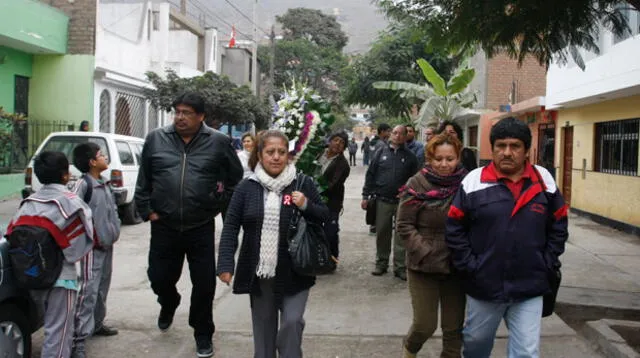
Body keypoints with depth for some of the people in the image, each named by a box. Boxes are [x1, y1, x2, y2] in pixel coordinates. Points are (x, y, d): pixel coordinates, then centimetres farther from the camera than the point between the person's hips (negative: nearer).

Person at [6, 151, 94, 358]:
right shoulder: (71, 202, -10)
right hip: (60, 277, -6)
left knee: (49, 325, 22)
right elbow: (91, 235, -6)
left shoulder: (27, 203, 6)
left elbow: (12, 234, 5)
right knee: (59, 332, -1)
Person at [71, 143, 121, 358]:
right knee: (88, 291, -11)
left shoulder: (104, 183, 11)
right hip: (92, 247, -9)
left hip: (108, 244, 9)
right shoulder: (83, 184, -15)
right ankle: (79, 340, -8)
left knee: (102, 288, 19)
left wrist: (115, 230, 9)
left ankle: (97, 324, 35)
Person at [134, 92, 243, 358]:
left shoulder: (218, 142, -5)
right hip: (163, 227, 2)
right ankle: (169, 304, 49)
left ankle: (203, 335, 26)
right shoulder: (155, 139, 0)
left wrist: (218, 205, 4)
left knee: (204, 284, 5)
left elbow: (236, 177, 6)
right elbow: (143, 180, 7)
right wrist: (147, 210, 3)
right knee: (159, 278, 13)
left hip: (201, 228, -1)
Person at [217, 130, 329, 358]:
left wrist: (306, 206, -16)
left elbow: (324, 216, 5)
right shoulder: (247, 187, 0)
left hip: (294, 272, -1)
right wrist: (226, 264, -10)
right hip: (258, 272, 2)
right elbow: (231, 228, -1)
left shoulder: (303, 184, -1)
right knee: (263, 325, 14)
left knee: (292, 321, -6)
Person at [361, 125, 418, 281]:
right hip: (382, 201, 1)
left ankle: (400, 267, 10)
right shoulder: (381, 152, 6)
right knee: (382, 233, 9)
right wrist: (366, 196, 1)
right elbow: (370, 174, 6)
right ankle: (381, 263, 22)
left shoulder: (410, 157, 4)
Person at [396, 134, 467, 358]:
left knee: (454, 327, 10)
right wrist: (426, 253, -15)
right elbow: (404, 226, -7)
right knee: (425, 325, 3)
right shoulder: (417, 184, -10)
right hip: (424, 265, -2)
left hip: (456, 266, 2)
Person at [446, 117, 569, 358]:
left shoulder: (544, 182, 0)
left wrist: (547, 266, 3)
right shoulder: (474, 182, -8)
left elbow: (558, 228, 10)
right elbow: (454, 230, -3)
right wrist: (469, 267, -7)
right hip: (483, 285, -1)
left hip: (530, 288, 1)